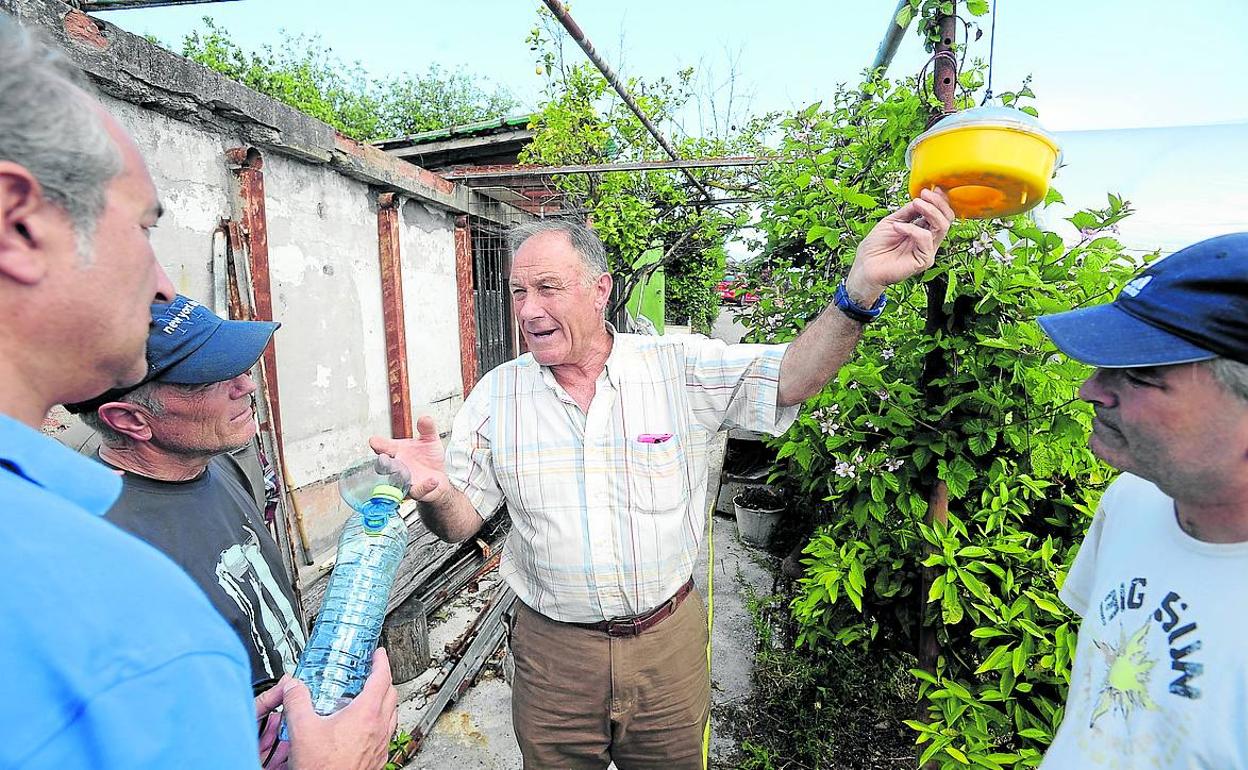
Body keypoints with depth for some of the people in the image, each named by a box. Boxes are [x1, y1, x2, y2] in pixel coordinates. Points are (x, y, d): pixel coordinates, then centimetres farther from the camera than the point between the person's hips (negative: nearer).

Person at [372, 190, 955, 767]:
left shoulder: (682, 367, -9)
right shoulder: (495, 394, -4)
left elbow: (790, 377, -18)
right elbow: (462, 520, -2)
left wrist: (862, 286, -34)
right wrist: (434, 493, -26)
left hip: (668, 642, 0)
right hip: (552, 649, 1)